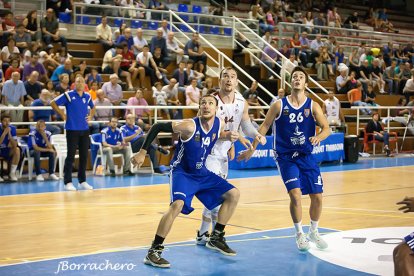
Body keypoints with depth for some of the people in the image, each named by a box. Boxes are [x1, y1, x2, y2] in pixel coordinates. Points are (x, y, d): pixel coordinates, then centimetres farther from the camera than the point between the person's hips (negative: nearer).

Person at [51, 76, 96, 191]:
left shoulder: (87, 96, 9)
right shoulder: (68, 95, -6)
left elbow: (93, 107, 29)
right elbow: (53, 103, -4)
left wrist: (90, 117, 13)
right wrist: (63, 115, -6)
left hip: (84, 130, 5)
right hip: (72, 129, -5)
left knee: (84, 156, 8)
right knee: (71, 156, -4)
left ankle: (82, 181, 17)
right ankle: (68, 182, 2)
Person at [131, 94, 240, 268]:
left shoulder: (219, 124, -8)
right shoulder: (190, 126, -26)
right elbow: (157, 127, -20)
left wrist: (228, 136, -5)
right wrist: (143, 152, -21)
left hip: (201, 172, 7)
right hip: (182, 172, -7)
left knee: (233, 195, 7)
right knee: (178, 204, -32)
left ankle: (216, 238, 20)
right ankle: (154, 251, -22)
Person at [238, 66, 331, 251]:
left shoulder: (313, 106, -2)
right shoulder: (279, 105, -4)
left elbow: (326, 128, -7)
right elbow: (264, 127, 3)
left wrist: (318, 137, -30)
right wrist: (252, 149, 2)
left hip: (306, 156, 2)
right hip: (286, 157, -2)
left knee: (317, 196, 2)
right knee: (295, 194, -17)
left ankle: (313, 232, 27)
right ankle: (299, 234, 4)